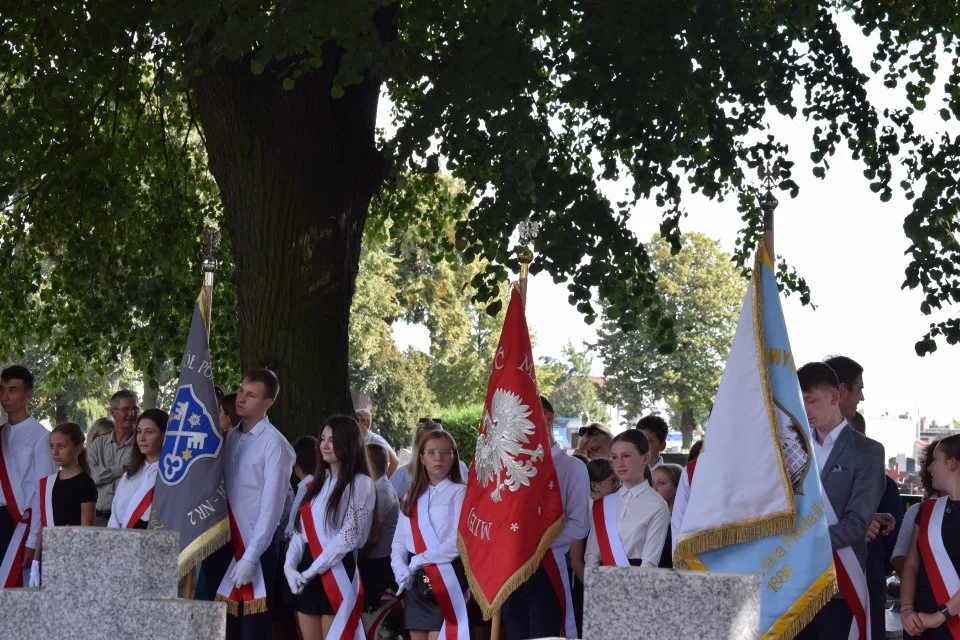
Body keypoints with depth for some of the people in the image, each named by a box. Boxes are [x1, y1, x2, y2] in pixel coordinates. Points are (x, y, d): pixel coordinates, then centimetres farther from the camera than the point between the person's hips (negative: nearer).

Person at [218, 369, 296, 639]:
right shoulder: (230, 438, 11)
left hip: (257, 546, -6)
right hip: (228, 544, 6)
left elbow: (271, 506, -14)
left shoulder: (274, 443, -10)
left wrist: (250, 557, -17)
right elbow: (222, 492, 11)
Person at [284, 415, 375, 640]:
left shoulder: (360, 484, -6)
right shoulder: (317, 482, 16)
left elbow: (349, 536, -13)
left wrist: (312, 571, -14)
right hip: (305, 578, 7)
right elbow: (300, 531, 13)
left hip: (337, 575, -7)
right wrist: (290, 566, -4)